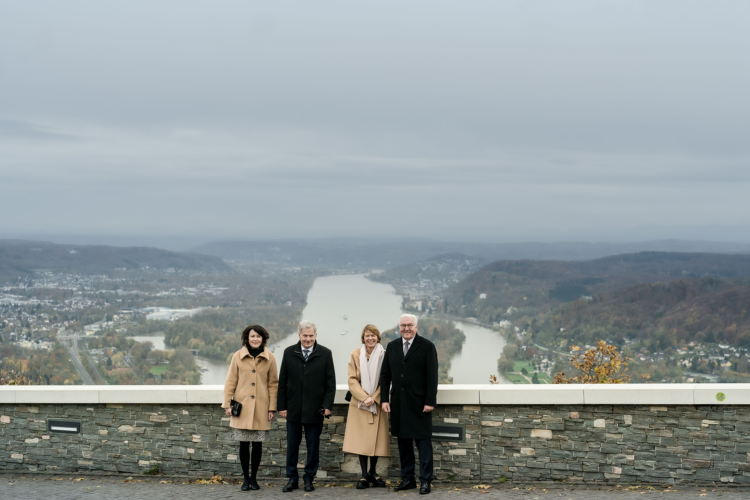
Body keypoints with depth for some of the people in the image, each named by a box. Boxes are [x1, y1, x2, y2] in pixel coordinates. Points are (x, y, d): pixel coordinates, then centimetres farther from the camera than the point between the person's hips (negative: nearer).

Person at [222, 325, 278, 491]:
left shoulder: (269, 358, 2)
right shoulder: (238, 356, 1)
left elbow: (273, 384, 5)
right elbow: (230, 382, 4)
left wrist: (272, 408, 1)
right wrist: (227, 404, -1)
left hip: (261, 408, 1)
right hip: (242, 407, 0)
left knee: (257, 444, 5)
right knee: (244, 443, 2)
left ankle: (254, 477, 19)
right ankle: (245, 478, 16)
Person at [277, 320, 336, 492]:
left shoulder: (325, 354, 0)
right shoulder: (289, 353, 3)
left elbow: (330, 382, 0)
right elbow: (282, 381, 4)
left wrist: (328, 405, -8)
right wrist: (282, 406, -1)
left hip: (315, 409, -1)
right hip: (293, 408, 1)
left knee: (313, 446, 6)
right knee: (292, 446, 8)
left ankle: (309, 478, 18)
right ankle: (292, 479, 18)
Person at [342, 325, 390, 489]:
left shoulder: (384, 355, 0)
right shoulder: (355, 355, 2)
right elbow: (352, 379, -1)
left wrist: (373, 398, -11)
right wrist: (364, 397, -13)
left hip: (378, 404, 0)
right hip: (359, 404, 0)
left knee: (376, 439, 2)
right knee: (360, 440, -3)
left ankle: (372, 473, 18)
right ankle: (364, 475, 5)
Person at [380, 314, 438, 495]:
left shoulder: (427, 346, -3)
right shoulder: (392, 347, 10)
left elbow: (432, 376, -7)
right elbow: (385, 375, 11)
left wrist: (430, 401, -13)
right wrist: (384, 399, 3)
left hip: (419, 403, -4)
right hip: (398, 403, 4)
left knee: (423, 442, 0)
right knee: (403, 442, 9)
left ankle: (425, 480, 5)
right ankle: (407, 479, 18)